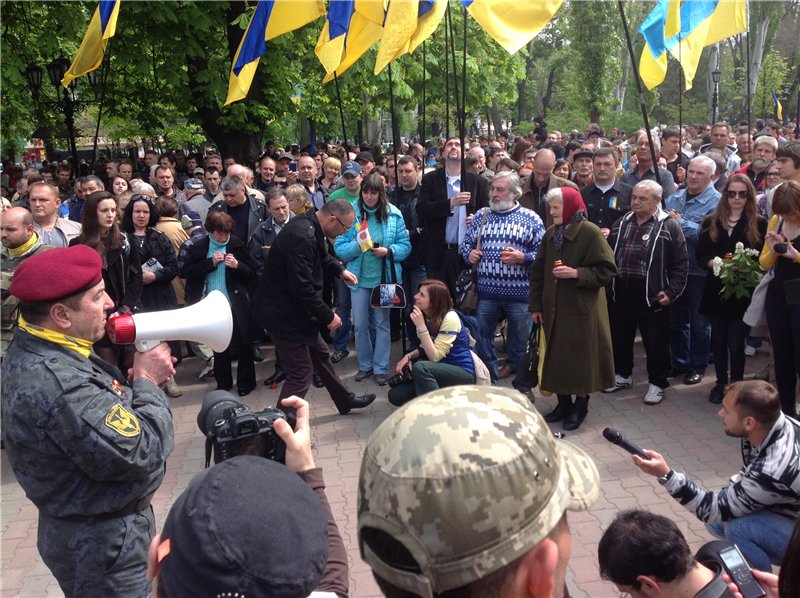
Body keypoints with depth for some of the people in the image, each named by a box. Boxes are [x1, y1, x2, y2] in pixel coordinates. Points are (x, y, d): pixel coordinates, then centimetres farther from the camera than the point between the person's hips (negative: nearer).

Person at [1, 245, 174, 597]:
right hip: (104, 545, -9)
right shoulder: (55, 383, -34)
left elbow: (98, 410, 9)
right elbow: (141, 453, -30)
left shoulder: (35, 352, -1)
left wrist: (133, 382, -8)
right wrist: (145, 382, -16)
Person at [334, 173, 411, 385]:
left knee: (382, 323, 8)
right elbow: (339, 248, -6)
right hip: (359, 278, 1)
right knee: (360, 324, 8)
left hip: (384, 278, -1)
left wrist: (388, 251, -20)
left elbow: (405, 245, -3)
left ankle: (381, 368, 18)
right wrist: (356, 245, -24)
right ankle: (365, 365, 25)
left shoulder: (393, 214, -5)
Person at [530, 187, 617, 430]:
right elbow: (538, 271, 10)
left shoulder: (590, 232, -12)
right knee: (557, 356, 10)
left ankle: (580, 406, 17)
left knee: (580, 357, 2)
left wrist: (576, 273, -22)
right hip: (554, 308, 6)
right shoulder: (550, 234, 7)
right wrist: (536, 305, 7)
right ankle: (563, 403, 25)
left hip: (582, 309, -6)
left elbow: (607, 271, -13)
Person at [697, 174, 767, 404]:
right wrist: (716, 263, -14)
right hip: (716, 290, 3)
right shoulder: (711, 222, 6)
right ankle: (721, 382, 27)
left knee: (736, 344, -3)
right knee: (719, 340, 11)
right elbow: (701, 256, 5)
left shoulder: (759, 224, 0)